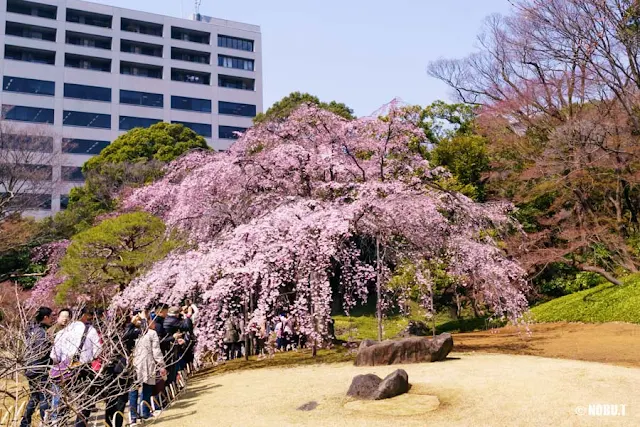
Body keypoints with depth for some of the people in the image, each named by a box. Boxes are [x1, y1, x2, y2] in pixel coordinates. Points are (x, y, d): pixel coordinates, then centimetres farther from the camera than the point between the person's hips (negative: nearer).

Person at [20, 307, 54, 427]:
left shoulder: (33, 330, 12)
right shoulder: (41, 332, -17)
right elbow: (42, 353, -22)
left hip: (32, 370, 10)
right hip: (40, 371, -9)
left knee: (34, 398, 19)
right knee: (44, 398, -4)